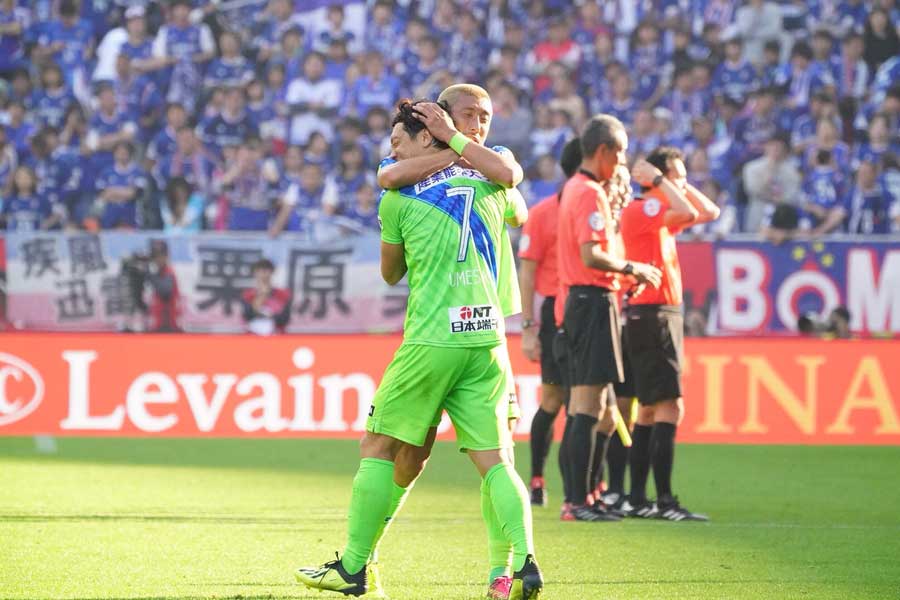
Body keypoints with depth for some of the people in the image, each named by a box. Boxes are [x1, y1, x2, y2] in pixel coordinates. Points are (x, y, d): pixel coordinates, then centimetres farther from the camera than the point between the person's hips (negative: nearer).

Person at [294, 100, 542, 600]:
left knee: (379, 447, 7)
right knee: (494, 459, 3)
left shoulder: (399, 198, 1)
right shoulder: (488, 182, 11)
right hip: (487, 337, 4)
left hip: (432, 339, -4)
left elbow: (391, 273, 14)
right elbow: (520, 213, 36)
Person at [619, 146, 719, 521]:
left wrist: (680, 182, 13)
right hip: (652, 316, -11)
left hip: (664, 315, 11)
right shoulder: (640, 209, -13)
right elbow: (689, 213, -28)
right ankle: (664, 501, -18)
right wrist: (658, 181, -17)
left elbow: (709, 212, 21)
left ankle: (637, 499, 16)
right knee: (669, 408, -14)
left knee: (650, 409, 12)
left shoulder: (660, 213, 16)